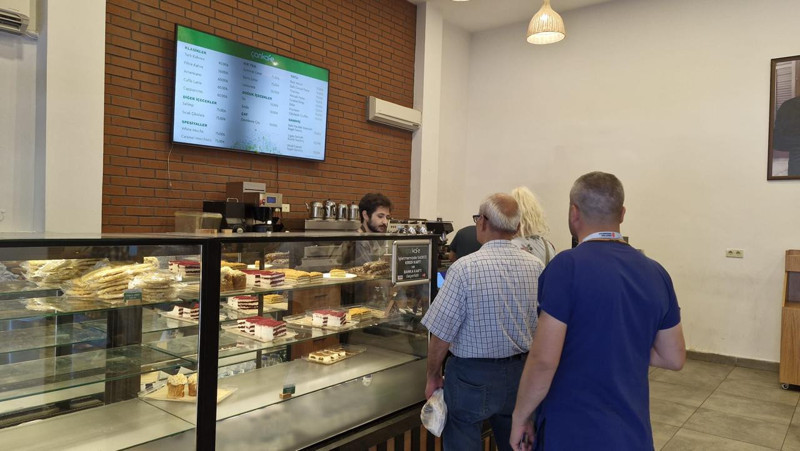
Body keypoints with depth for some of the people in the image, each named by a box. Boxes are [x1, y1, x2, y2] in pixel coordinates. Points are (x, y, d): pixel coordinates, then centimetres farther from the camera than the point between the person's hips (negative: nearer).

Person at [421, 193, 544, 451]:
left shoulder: (465, 268, -18)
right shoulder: (536, 267, -5)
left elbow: (441, 334, -14)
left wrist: (433, 376, -1)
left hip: (472, 376, -4)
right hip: (520, 374, 5)